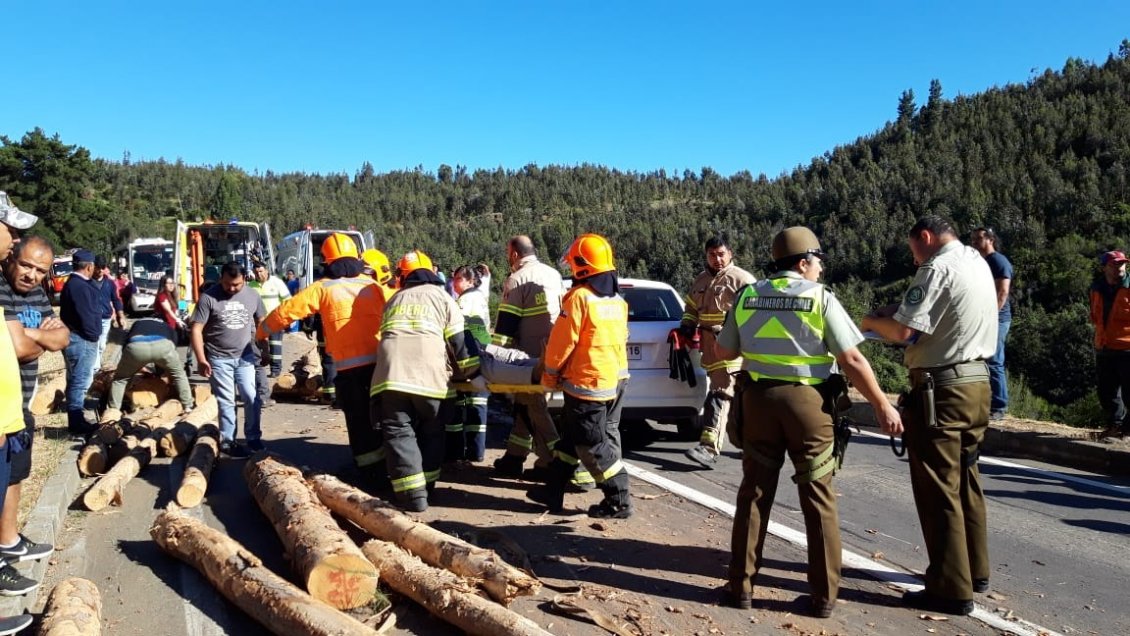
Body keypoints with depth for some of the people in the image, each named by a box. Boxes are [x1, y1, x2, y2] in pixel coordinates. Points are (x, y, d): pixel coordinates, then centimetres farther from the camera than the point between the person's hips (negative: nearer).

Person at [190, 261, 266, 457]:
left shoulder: (252, 296, 1)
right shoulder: (208, 297, -9)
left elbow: (261, 321, 15)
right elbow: (197, 330, -9)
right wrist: (201, 359, -14)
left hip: (245, 356, 3)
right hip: (219, 358, -3)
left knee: (252, 398, 1)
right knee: (226, 401, 3)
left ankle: (253, 438, 15)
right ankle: (227, 441, 15)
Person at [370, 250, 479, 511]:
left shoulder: (394, 299, 27)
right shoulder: (442, 297, 16)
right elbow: (460, 343, 8)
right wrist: (472, 371, 22)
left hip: (391, 376, 1)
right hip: (430, 377, -1)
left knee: (399, 433, 3)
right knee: (432, 435, 17)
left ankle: (413, 493, -5)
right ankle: (425, 486, 21)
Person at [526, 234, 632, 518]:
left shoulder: (579, 297, -15)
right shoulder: (618, 300, 8)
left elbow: (563, 340, -15)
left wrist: (550, 372, -1)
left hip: (587, 383, -8)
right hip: (616, 379, 8)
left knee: (593, 446, 2)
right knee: (572, 436, 17)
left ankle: (619, 501, 7)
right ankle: (553, 491, 25)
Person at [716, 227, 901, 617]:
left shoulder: (747, 296, 3)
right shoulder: (820, 298, -6)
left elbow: (723, 352, 10)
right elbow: (851, 360, -9)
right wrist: (882, 406, -1)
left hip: (759, 399, 3)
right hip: (808, 401, -2)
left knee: (754, 494, 12)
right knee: (818, 499, 9)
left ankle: (741, 586, 17)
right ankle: (823, 595, 15)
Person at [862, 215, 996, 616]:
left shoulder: (937, 268, -14)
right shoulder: (978, 262, 14)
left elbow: (902, 331, -19)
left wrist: (873, 321, 1)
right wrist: (898, 311, 11)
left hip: (942, 389, -9)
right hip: (977, 382, 9)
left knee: (939, 489, -2)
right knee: (965, 480, 18)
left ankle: (952, 589, 3)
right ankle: (975, 570, 29)